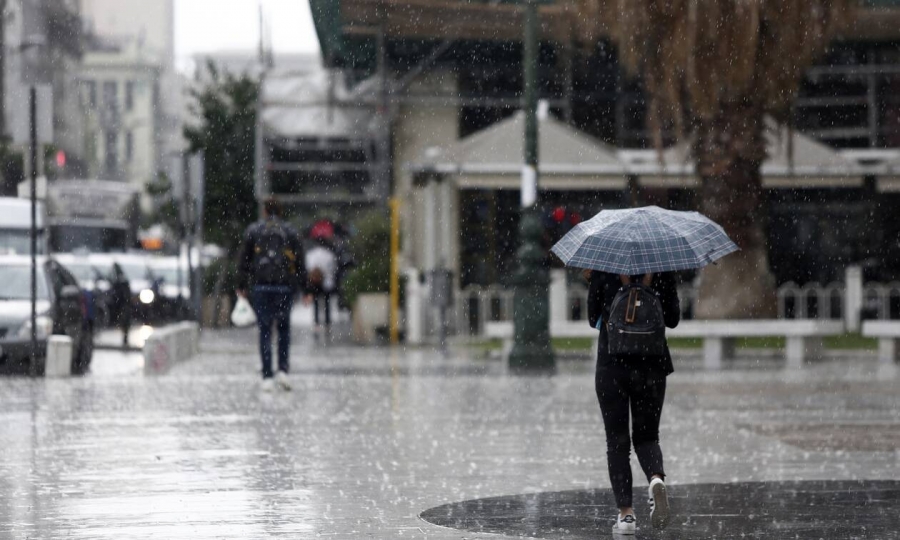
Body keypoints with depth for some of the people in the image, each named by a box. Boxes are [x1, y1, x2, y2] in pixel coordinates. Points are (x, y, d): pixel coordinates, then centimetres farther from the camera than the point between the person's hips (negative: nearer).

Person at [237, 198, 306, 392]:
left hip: (260, 287, 0)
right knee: (284, 328, 13)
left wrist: (242, 285, 10)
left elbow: (244, 260, 4)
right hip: (285, 287, 0)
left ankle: (267, 377, -2)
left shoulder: (253, 231, 6)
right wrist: (304, 288, 8)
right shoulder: (291, 232, 7)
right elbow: (300, 262, 5)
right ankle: (283, 370, -2)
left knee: (264, 330, 2)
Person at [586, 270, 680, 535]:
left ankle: (625, 513, 1)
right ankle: (656, 478, -18)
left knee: (617, 441, 7)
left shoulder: (603, 271, -6)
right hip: (652, 365, 1)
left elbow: (593, 318, 3)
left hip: (612, 366, -1)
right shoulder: (662, 271, -4)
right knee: (647, 436, 14)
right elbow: (673, 319, 2)